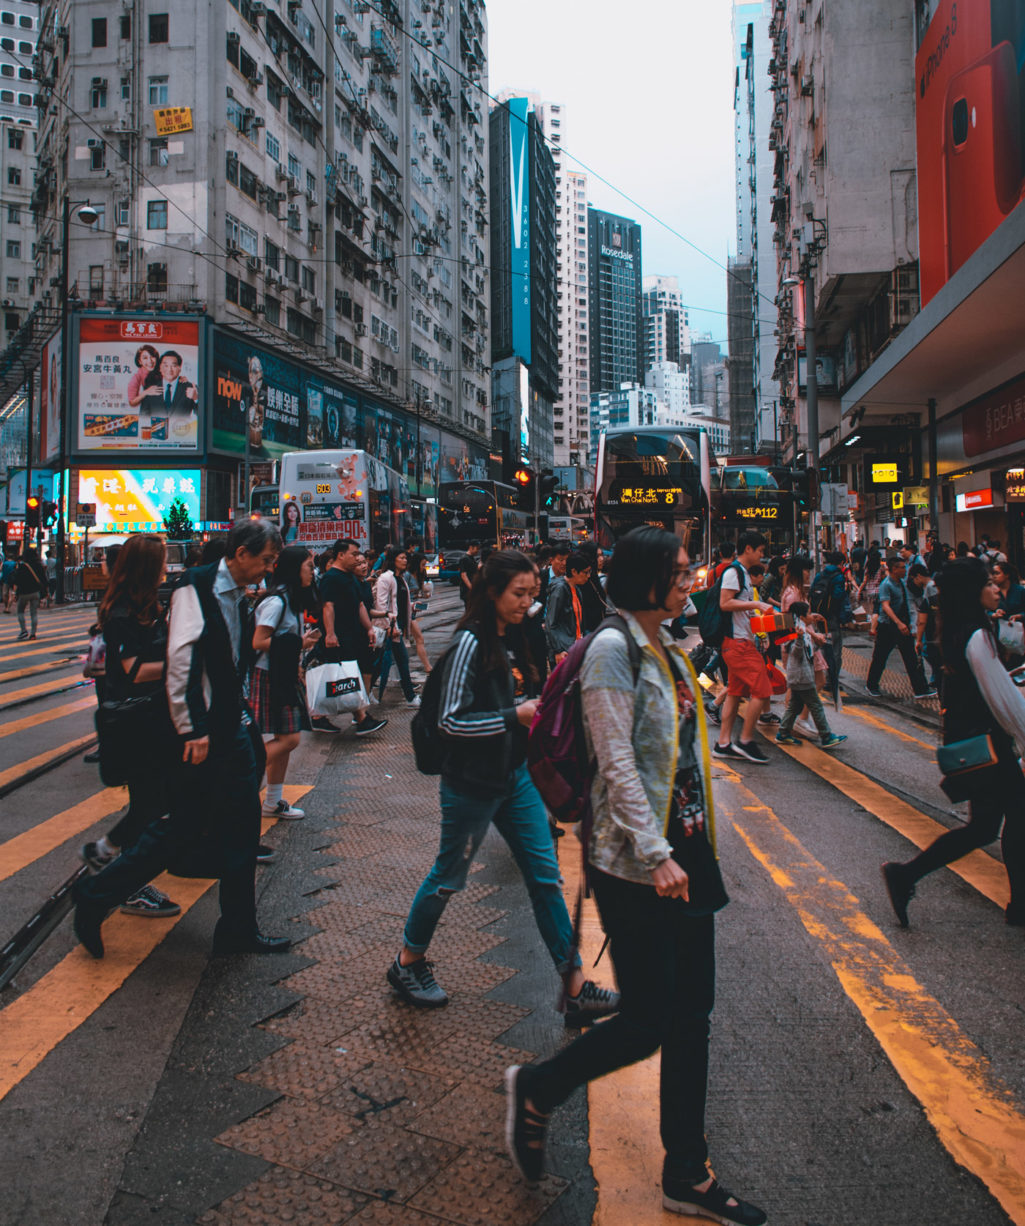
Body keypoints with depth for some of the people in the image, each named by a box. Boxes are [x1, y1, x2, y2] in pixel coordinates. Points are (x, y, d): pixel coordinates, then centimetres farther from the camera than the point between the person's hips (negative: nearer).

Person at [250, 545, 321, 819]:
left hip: (284, 677, 10)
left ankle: (274, 802, 17)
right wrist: (299, 644, -16)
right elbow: (259, 642, -19)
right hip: (269, 677, -10)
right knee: (288, 739, -12)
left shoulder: (291, 600, 15)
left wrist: (302, 640, 4)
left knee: (285, 740, 9)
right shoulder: (276, 601, -15)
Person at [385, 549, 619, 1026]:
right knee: (448, 878, 10)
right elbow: (451, 720, -21)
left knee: (545, 876, 7)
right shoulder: (470, 642, -19)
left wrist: (540, 705, 2)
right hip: (473, 785, -8)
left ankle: (576, 988, 15)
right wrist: (515, 716, -23)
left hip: (515, 777, 8)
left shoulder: (512, 638, 7)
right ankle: (407, 963, 33)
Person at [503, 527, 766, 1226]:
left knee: (692, 1016, 13)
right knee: (647, 1023, 0)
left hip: (687, 853, 8)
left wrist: (697, 844, 16)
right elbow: (617, 762, -19)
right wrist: (657, 855, -20)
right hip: (635, 863, -8)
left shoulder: (668, 650, 12)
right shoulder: (613, 648, -14)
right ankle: (537, 1091, 25)